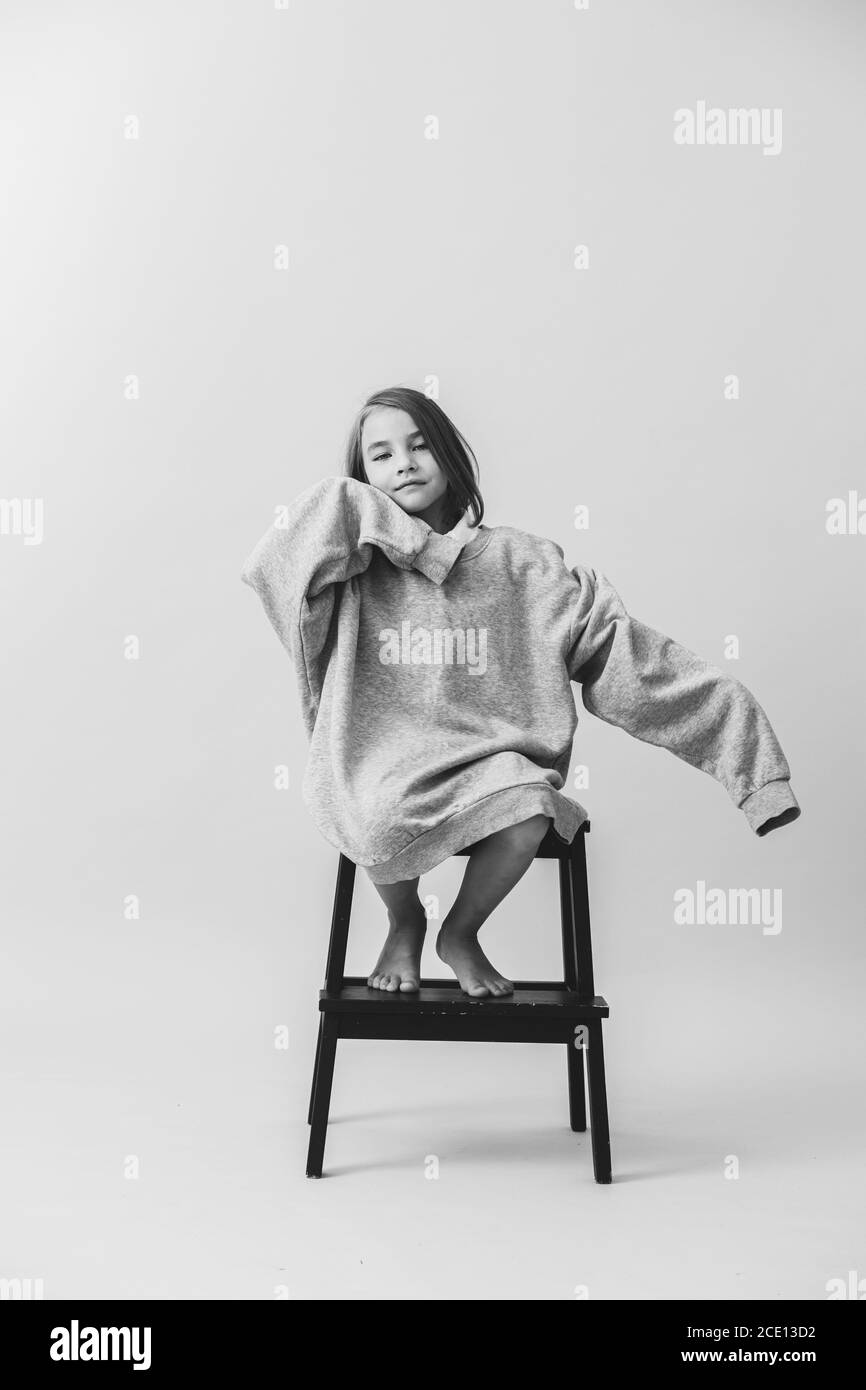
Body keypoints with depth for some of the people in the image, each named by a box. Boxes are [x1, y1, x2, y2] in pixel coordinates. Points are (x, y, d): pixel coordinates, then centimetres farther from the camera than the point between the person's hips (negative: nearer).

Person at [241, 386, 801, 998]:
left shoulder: (522, 563, 4)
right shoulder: (356, 565, 2)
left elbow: (623, 649, 1)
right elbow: (330, 504, -19)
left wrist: (731, 706, -5)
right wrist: (421, 544, -12)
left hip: (491, 764, 1)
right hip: (381, 769, -1)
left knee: (530, 809, -32)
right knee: (380, 818, -34)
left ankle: (461, 932, 3)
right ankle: (404, 922, 5)